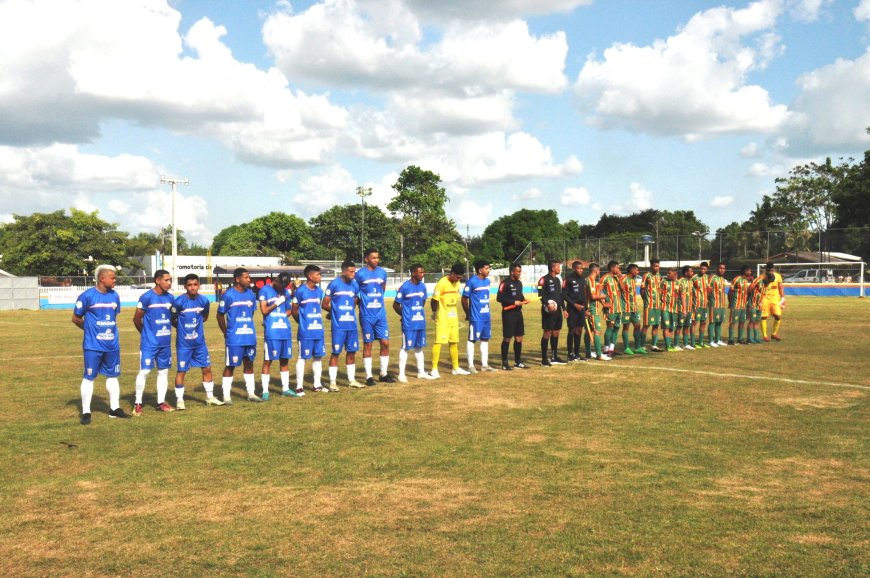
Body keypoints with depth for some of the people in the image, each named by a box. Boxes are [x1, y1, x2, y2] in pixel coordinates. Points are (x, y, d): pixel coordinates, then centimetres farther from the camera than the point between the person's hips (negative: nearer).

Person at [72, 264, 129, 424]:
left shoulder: (114, 295, 4)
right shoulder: (87, 296, -12)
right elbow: (76, 318, -4)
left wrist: (111, 331, 9)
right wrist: (91, 329, 7)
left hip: (112, 345, 6)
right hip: (93, 345, -5)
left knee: (112, 375, 13)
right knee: (89, 377, 2)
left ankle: (114, 408, 24)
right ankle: (86, 412, 10)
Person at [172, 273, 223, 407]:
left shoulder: (204, 301, -3)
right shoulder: (179, 301, -15)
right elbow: (172, 320, -4)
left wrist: (196, 325, 5)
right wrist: (183, 328, 4)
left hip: (200, 342, 4)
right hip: (183, 343, -4)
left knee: (207, 368, 8)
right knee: (181, 371, 2)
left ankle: (210, 397, 21)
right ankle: (180, 400, 14)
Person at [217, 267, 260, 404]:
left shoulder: (251, 294, 6)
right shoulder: (228, 295, -9)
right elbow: (220, 315, -3)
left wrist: (248, 328, 10)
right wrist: (226, 333, -1)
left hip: (250, 337, 5)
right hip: (234, 338, -5)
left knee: (249, 364, 13)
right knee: (230, 366, 2)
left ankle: (251, 393, 22)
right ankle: (226, 396, 10)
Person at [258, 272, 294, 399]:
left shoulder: (286, 292, 12)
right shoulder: (265, 290, -3)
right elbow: (264, 310, -9)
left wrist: (282, 317, 0)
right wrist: (278, 302, -12)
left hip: (286, 331, 5)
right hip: (271, 332, -5)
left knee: (285, 360, 11)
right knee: (268, 361, -2)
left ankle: (285, 388, 20)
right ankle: (265, 391, 3)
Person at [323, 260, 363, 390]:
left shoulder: (355, 285, 7)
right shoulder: (334, 284, -9)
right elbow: (325, 304, -4)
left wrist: (349, 312, 7)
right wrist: (336, 311, 8)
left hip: (352, 324, 5)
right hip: (338, 325, -5)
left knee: (352, 351, 10)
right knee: (336, 352, -1)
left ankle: (352, 380, 21)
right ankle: (332, 382, 5)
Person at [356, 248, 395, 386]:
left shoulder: (382, 272, 5)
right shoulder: (360, 274, -9)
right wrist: (364, 303, -1)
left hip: (380, 314, 4)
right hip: (367, 316, -4)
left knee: (385, 343, 4)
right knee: (367, 345, 3)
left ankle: (384, 374, 17)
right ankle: (369, 376, 10)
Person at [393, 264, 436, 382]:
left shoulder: (422, 286, 5)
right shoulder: (405, 287, -14)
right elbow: (396, 305, -7)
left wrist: (419, 313, 12)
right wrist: (405, 315, 4)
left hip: (421, 322, 6)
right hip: (408, 324, -6)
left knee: (419, 347, 14)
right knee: (405, 347, -1)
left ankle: (421, 372, 23)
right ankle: (401, 374, 6)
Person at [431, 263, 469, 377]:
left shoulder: (457, 283, 7)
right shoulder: (442, 283, -16)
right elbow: (434, 300, -13)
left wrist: (455, 313, 13)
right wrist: (434, 313, -1)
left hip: (453, 319, 7)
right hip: (442, 319, -7)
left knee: (454, 343, 13)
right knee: (438, 342, -7)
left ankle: (456, 368, 23)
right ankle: (434, 369, -3)